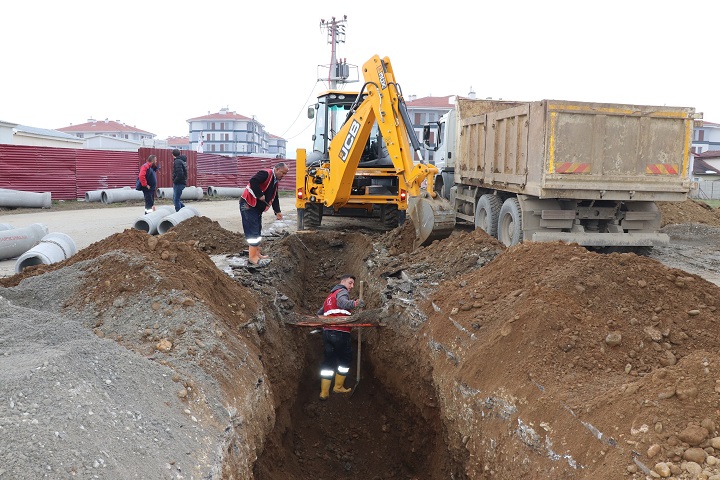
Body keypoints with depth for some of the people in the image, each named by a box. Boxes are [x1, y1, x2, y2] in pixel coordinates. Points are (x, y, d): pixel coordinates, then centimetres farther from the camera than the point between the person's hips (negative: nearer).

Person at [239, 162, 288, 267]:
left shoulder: (275, 182, 16)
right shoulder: (266, 173, -15)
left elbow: (274, 198, 18)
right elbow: (253, 181, -29)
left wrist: (277, 211, 7)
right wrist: (260, 195, -23)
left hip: (257, 207, 10)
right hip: (248, 205, -10)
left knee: (257, 231, 15)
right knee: (253, 231, -10)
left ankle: (257, 253, 24)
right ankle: (252, 258, -8)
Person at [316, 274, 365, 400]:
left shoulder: (329, 297, 26)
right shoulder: (342, 292, 0)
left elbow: (319, 314, 31)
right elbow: (342, 302, -23)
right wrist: (354, 303, -35)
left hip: (327, 332, 7)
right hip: (341, 333, -7)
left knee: (328, 362, 9)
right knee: (345, 360, 11)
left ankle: (324, 392, 6)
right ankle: (338, 387, 16)